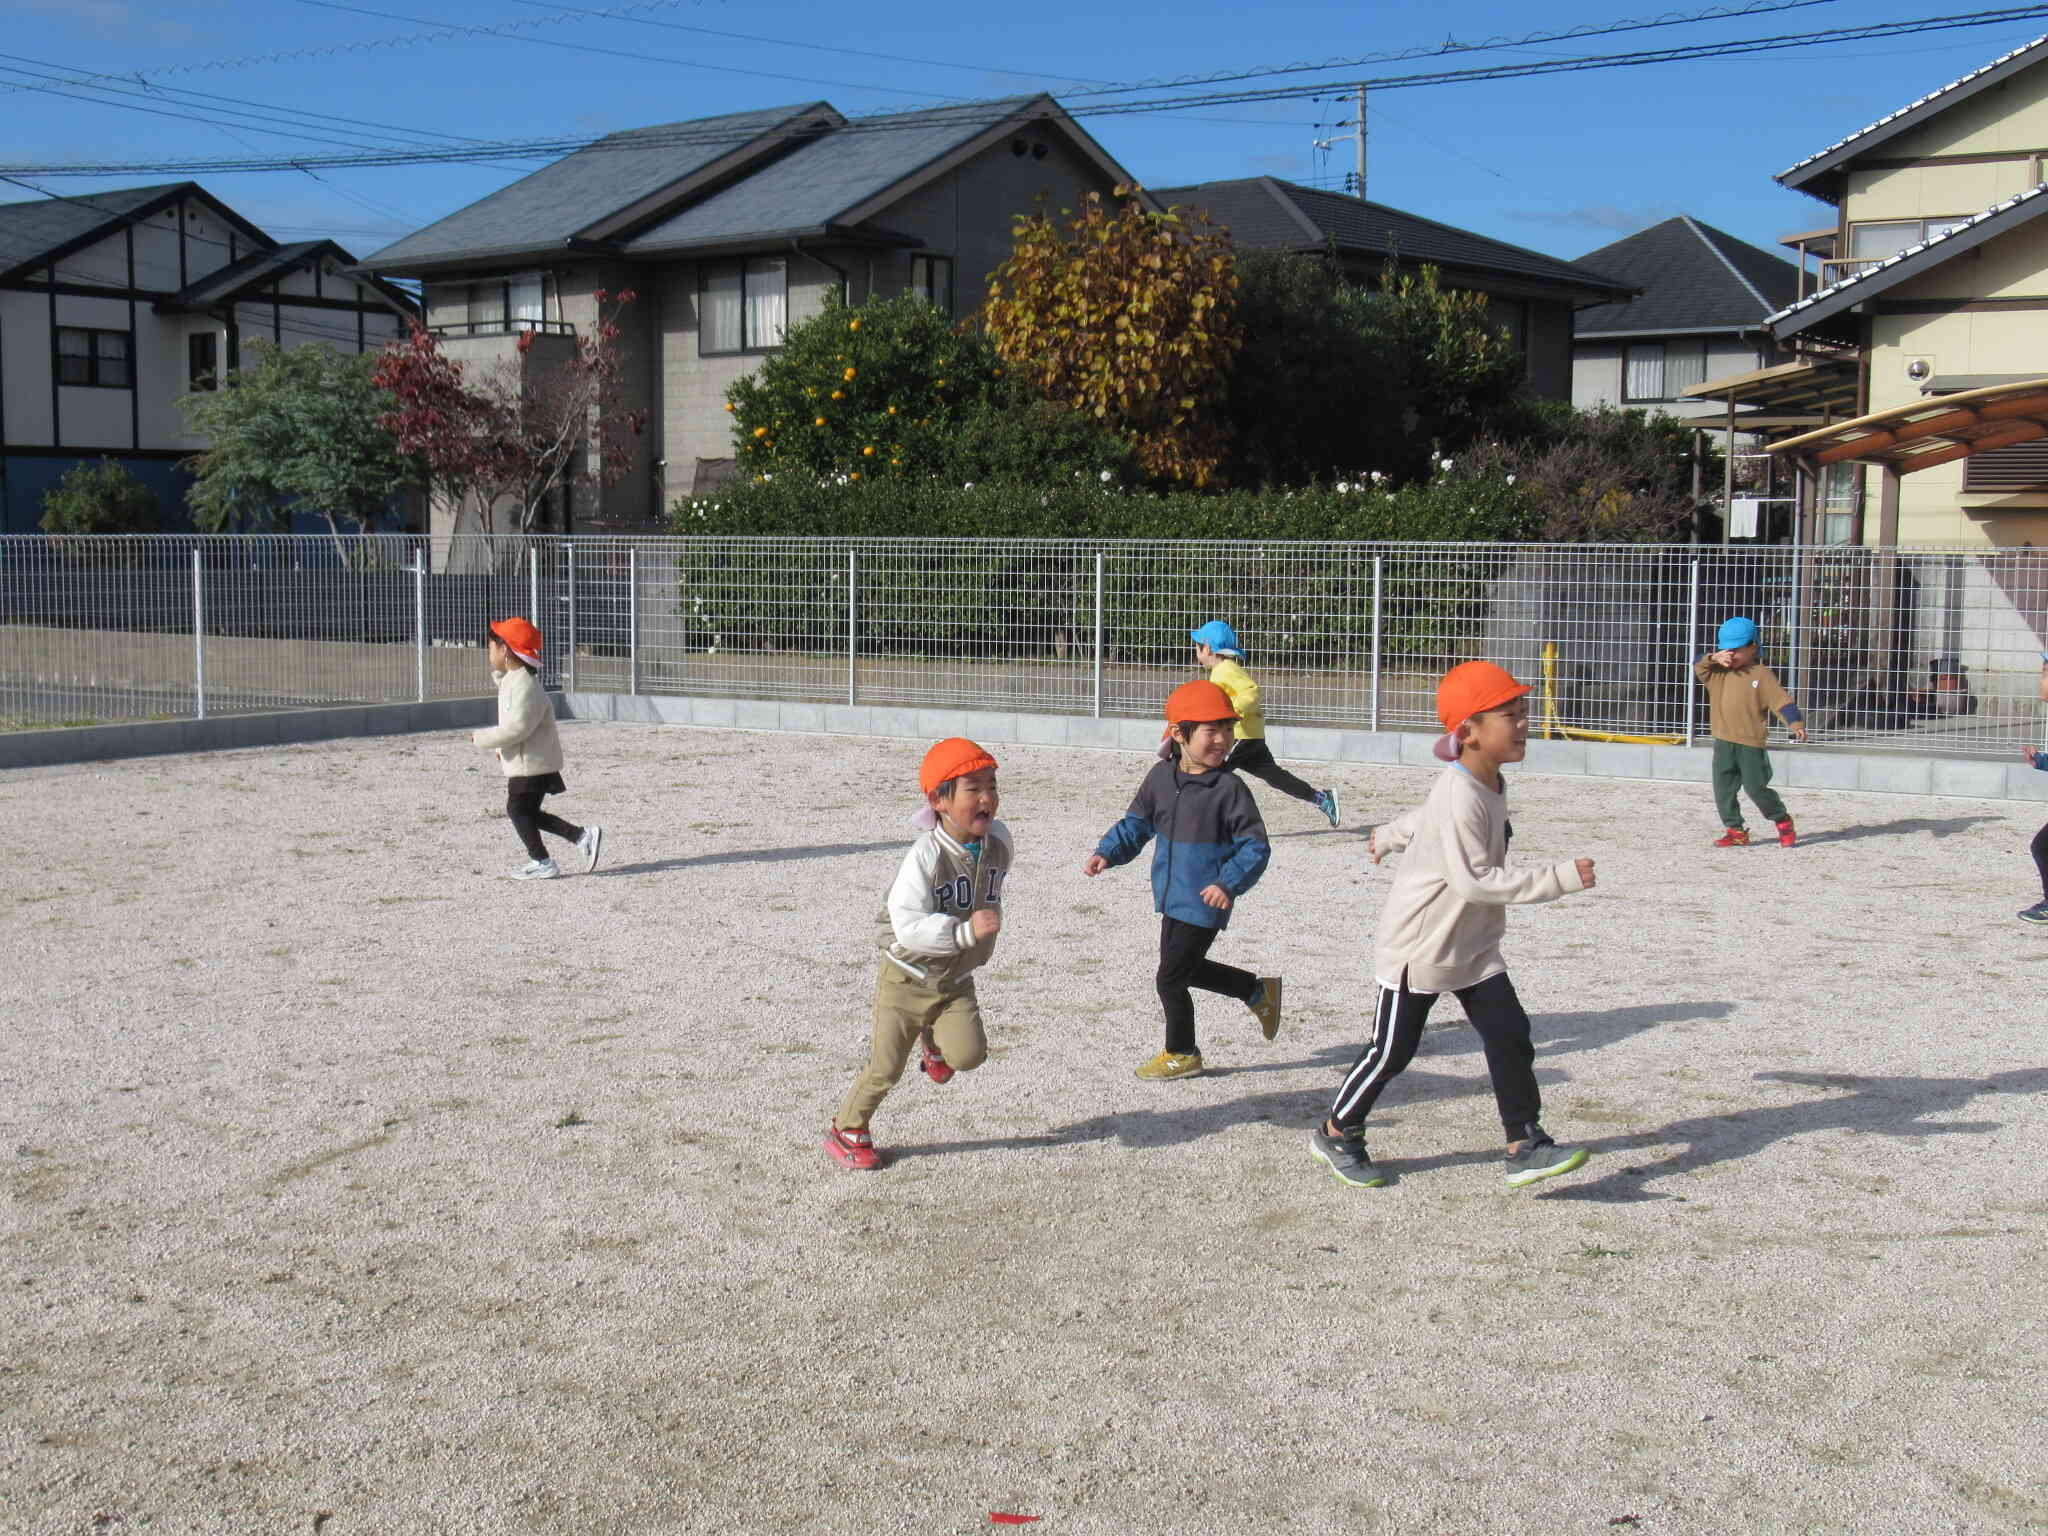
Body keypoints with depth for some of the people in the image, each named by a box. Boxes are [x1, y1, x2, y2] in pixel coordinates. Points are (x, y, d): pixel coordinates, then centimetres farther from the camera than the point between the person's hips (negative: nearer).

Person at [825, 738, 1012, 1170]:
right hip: (907, 978, -4)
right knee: (885, 1068, 4)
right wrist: (965, 931, -37)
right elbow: (909, 927, -32)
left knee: (969, 1053, -16)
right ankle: (847, 1130, 30)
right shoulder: (925, 856, -27)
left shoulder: (999, 840, -6)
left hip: (956, 980, 4)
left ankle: (934, 1043, 20)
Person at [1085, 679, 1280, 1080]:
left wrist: (1230, 884, -29)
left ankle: (1181, 1054, 25)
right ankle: (1259, 991, 42)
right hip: (1173, 898, 7)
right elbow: (1136, 824, 11)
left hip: (1204, 903, -7)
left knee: (1170, 979, 2)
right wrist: (1106, 853, -4)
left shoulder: (1229, 789, -17)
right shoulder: (1161, 777, 0)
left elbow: (1255, 847, -15)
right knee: (1185, 969, 23)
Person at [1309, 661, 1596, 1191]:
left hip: (1474, 945, 8)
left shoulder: (1490, 785, 2)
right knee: (1392, 1050, 4)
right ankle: (1336, 1134, 23)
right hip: (1420, 944, -8)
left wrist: (1389, 836, 39)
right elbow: (1474, 881, -31)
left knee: (1510, 1037, -1)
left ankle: (1526, 1147, 3)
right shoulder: (1459, 796, -27)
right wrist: (1558, 878, -32)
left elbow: (1427, 817, 21)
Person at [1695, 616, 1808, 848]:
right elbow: (1698, 667, 2)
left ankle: (1783, 821, 20)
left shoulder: (1762, 675, -5)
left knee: (1756, 788, -1)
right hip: (1723, 742, 5)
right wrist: (1714, 658, -16)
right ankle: (1735, 831, 11)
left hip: (1751, 743, -5)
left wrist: (1796, 724, -20)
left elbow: (1781, 700, -9)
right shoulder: (1718, 673, 10)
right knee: (1723, 790, 3)